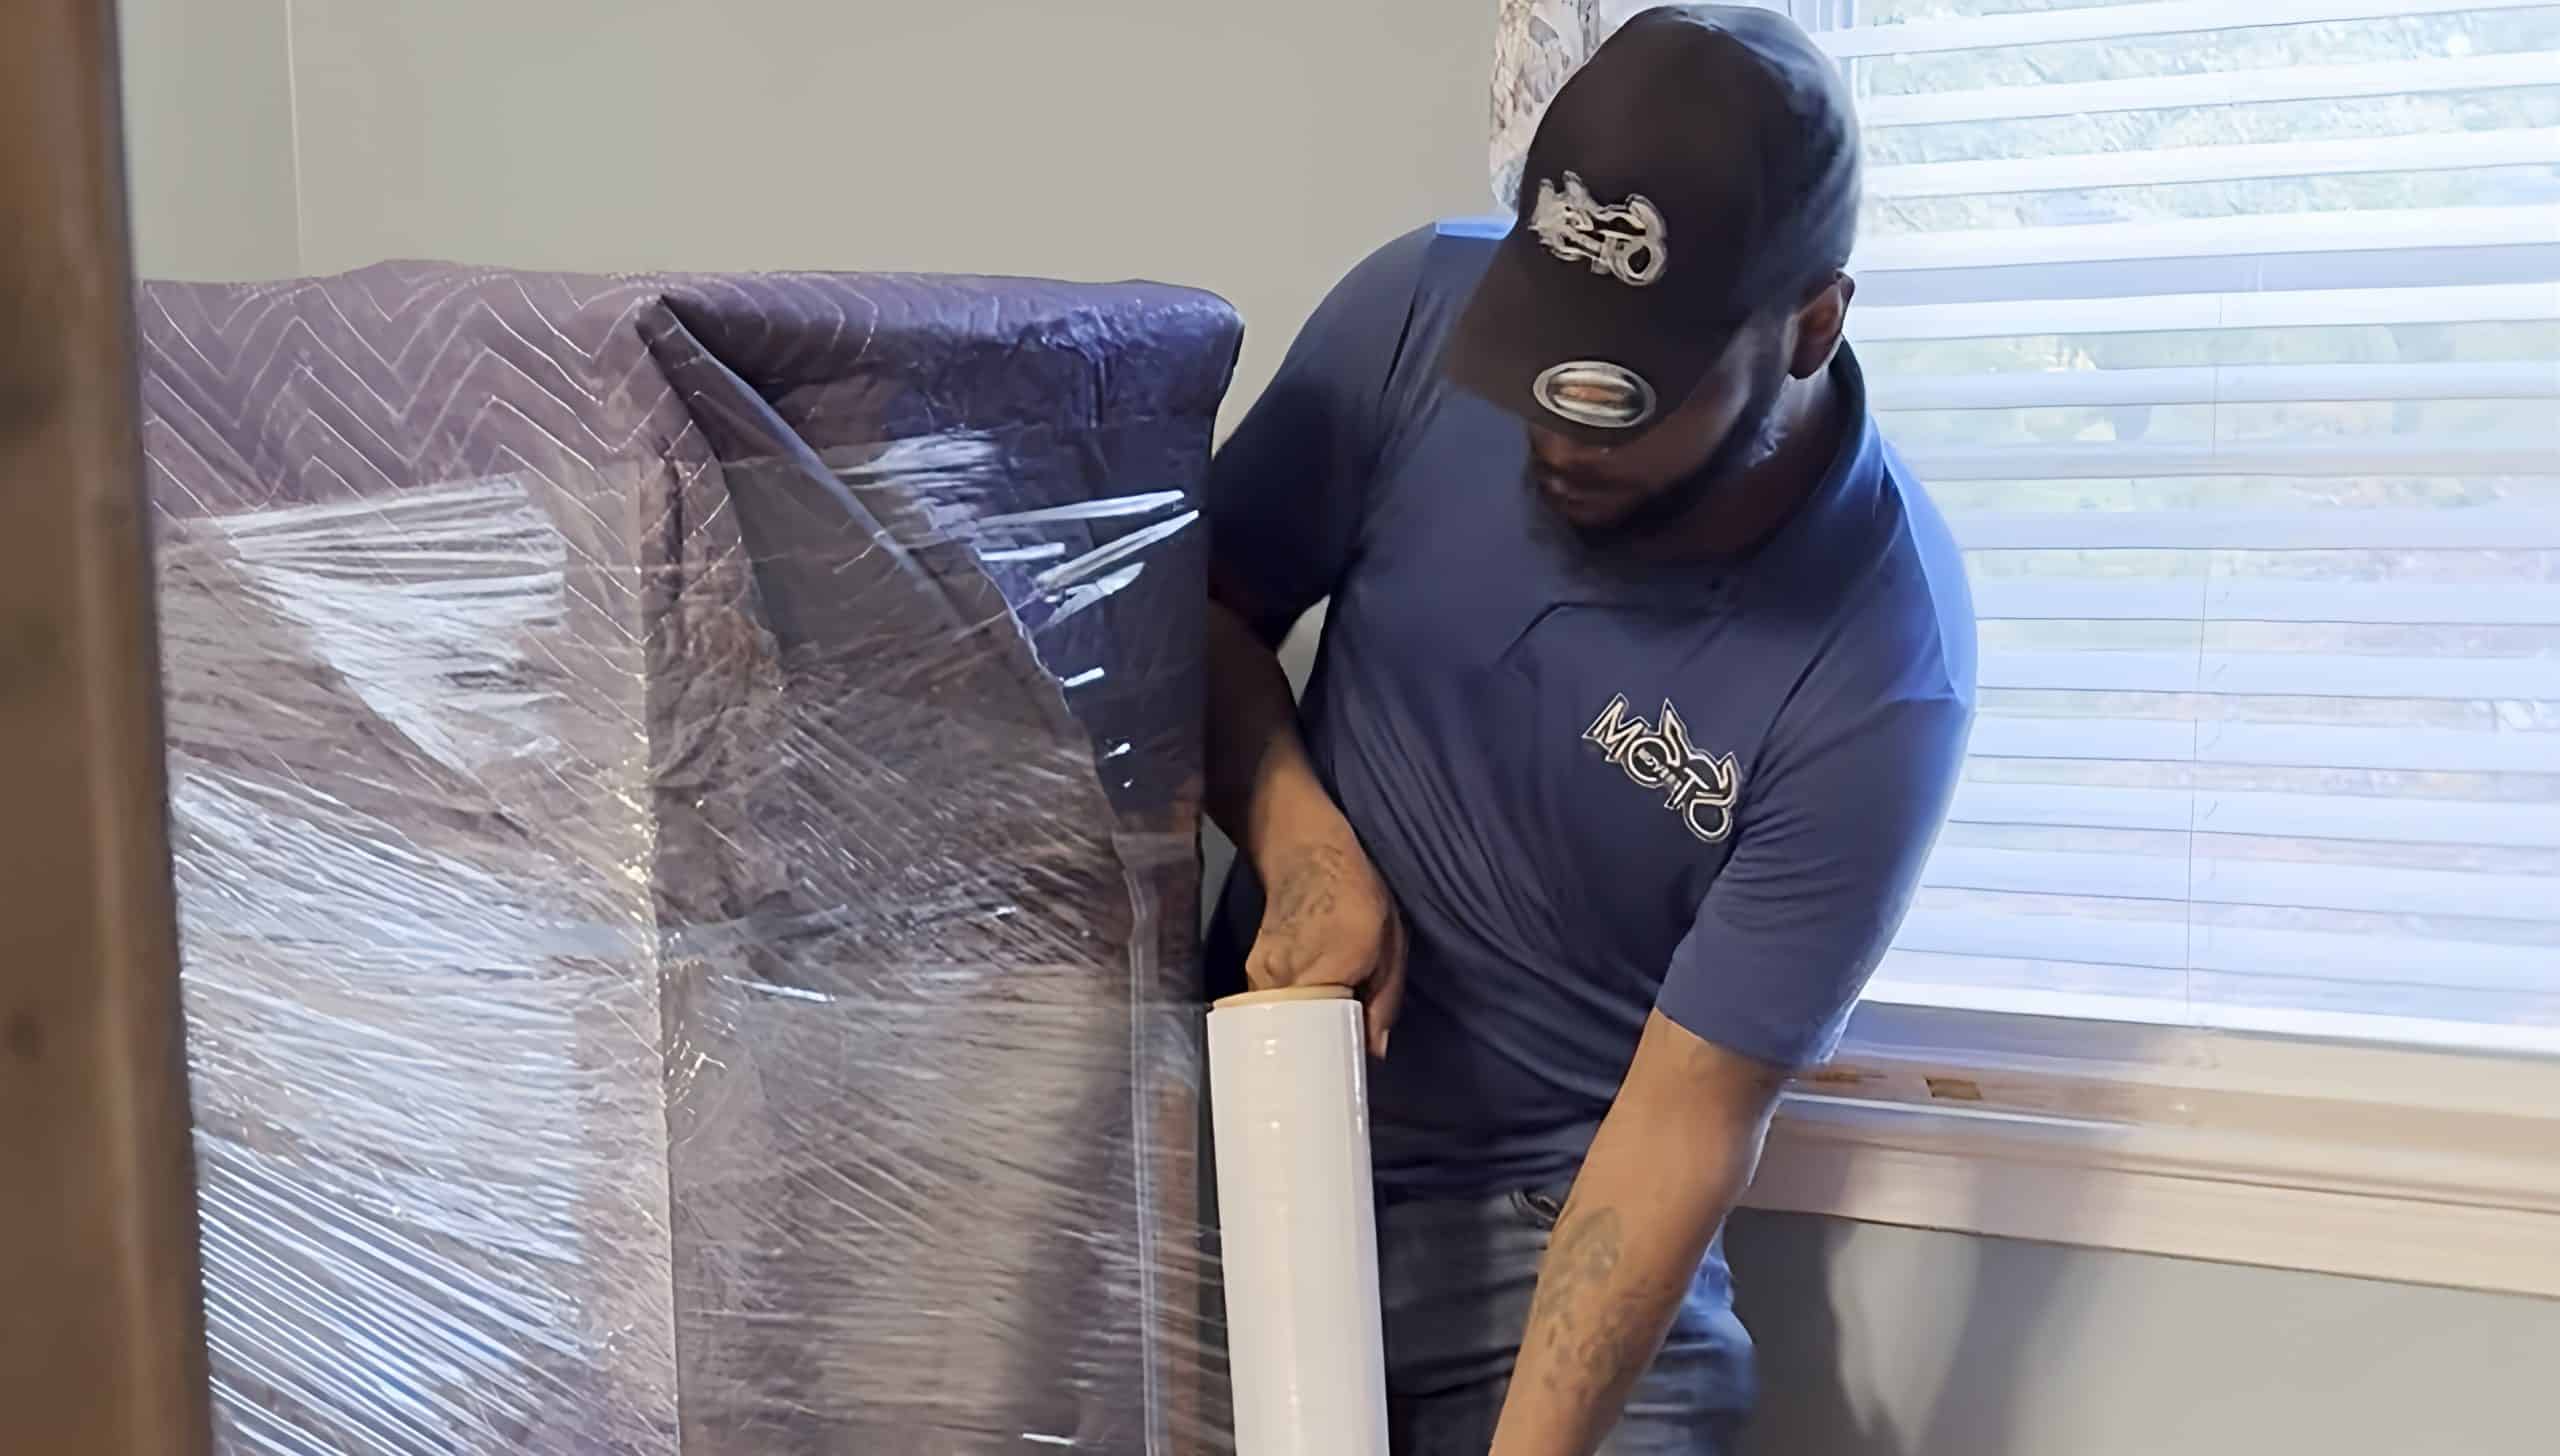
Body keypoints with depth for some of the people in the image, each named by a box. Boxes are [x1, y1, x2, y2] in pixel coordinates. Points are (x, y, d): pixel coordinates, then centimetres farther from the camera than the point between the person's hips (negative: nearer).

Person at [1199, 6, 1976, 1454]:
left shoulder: (1879, 674, -23)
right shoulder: (1420, 313, -14)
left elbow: (1686, 1119, -19)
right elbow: (1207, 606, -1)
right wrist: (1301, 842, -18)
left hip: (1543, 1226, -2)